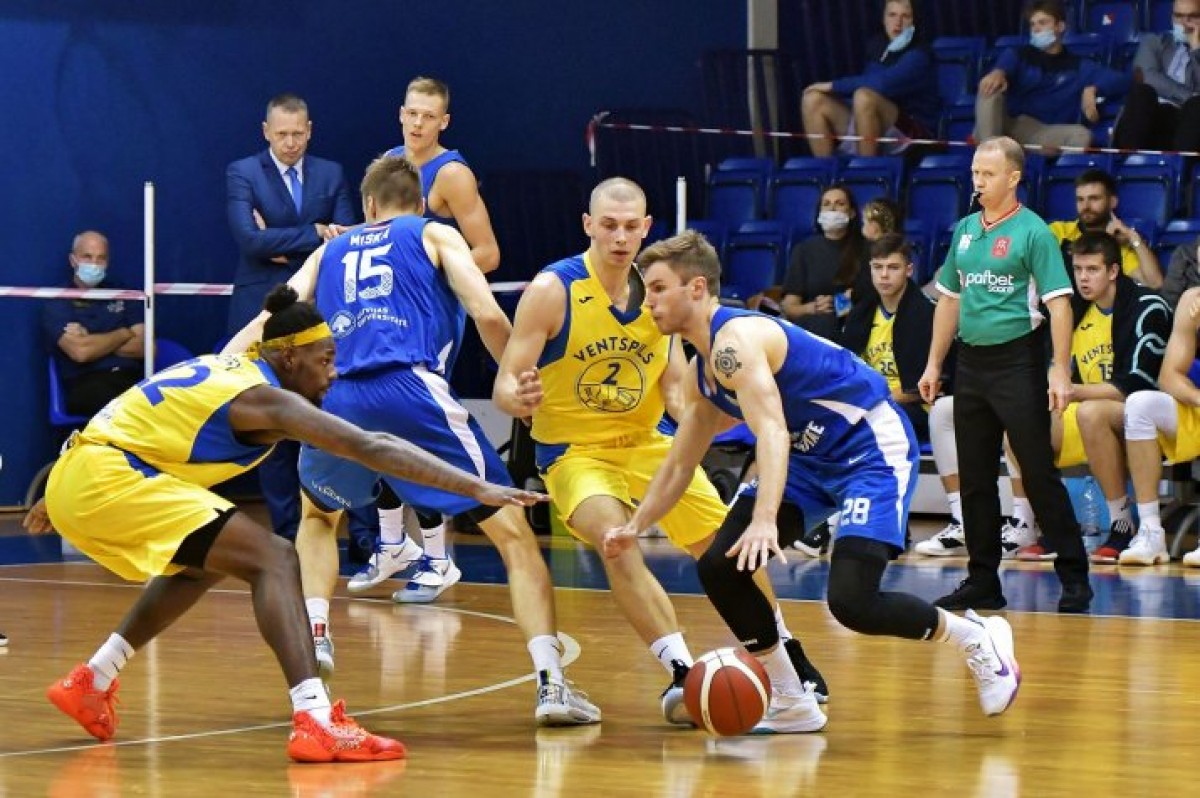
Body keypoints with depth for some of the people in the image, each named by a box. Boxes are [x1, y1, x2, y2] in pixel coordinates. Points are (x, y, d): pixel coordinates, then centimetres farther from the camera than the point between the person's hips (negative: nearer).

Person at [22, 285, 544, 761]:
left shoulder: (227, 370, 18)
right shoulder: (266, 398, -10)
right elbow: (372, 448, -19)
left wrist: (61, 500, 38)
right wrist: (477, 488, -22)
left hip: (75, 474, 10)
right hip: (105, 480, -10)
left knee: (207, 559, 31)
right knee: (274, 560, -14)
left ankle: (91, 682, 34)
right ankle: (316, 723, -30)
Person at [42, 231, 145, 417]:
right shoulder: (57, 304, 7)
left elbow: (142, 347, 9)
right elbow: (80, 352, -9)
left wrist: (94, 343, -1)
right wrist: (123, 334, 5)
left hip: (132, 378, 3)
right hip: (84, 384, -3)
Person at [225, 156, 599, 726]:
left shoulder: (330, 251, 29)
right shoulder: (434, 235, 21)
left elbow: (268, 322, 19)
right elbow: (487, 315, 5)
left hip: (337, 399, 3)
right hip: (411, 389, -3)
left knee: (318, 517, 34)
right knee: (512, 531, 1)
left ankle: (313, 634, 14)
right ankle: (551, 682, -13)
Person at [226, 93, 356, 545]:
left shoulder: (331, 175, 10)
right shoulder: (242, 174, 1)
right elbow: (250, 238, -13)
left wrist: (285, 247, -11)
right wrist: (314, 234, -14)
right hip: (263, 316, -2)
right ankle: (287, 529, 7)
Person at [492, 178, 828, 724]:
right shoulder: (553, 290, -17)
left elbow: (675, 391, 3)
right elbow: (505, 386, -18)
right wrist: (520, 398, -41)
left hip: (646, 443, 5)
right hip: (575, 451, -5)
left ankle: (789, 661, 33)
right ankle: (683, 674, -33)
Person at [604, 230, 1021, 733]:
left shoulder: (737, 339, -22)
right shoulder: (703, 371, 9)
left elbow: (772, 432, -36)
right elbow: (678, 467, 22)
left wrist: (765, 521, -48)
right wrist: (634, 528, 15)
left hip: (873, 449, -10)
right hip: (812, 459, 10)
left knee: (851, 600, -23)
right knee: (718, 568, -2)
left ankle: (978, 640, 3)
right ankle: (790, 705, 8)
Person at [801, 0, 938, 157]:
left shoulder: (918, 55, -14)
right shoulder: (876, 44, 10)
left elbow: (883, 84, -28)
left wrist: (834, 86, -19)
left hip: (913, 132, -7)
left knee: (864, 96, -35)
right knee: (813, 100, -9)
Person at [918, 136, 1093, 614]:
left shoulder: (1033, 232, -7)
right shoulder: (964, 231, 13)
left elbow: (1059, 304, -12)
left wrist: (1060, 372, -19)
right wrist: (934, 364, 18)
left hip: (1018, 363, -7)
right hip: (971, 362, 7)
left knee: (1039, 474, -6)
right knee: (975, 479, 8)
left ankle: (1074, 578, 0)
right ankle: (982, 582, 14)